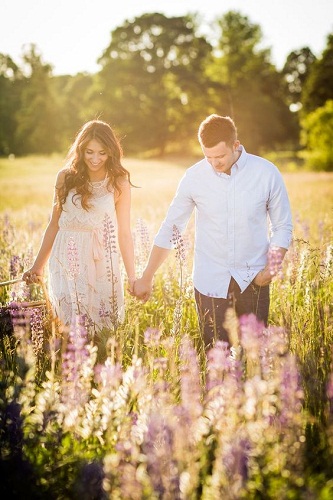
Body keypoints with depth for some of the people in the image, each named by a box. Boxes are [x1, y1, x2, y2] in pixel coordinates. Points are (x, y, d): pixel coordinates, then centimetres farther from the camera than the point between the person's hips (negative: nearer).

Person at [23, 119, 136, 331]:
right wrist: (38, 266, 12)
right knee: (69, 327, 7)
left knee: (103, 328, 4)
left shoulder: (119, 183, -4)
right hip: (66, 263, 2)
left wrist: (132, 278, -6)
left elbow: (124, 233, -3)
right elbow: (54, 225, 9)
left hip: (101, 263, -2)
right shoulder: (66, 177, 2)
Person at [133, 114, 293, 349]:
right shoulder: (194, 177, -3)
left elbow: (282, 227, 3)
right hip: (210, 283, 0)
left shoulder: (267, 173, -6)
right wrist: (147, 278, 6)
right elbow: (169, 229, 4)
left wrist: (272, 266, -12)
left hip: (253, 282, 0)